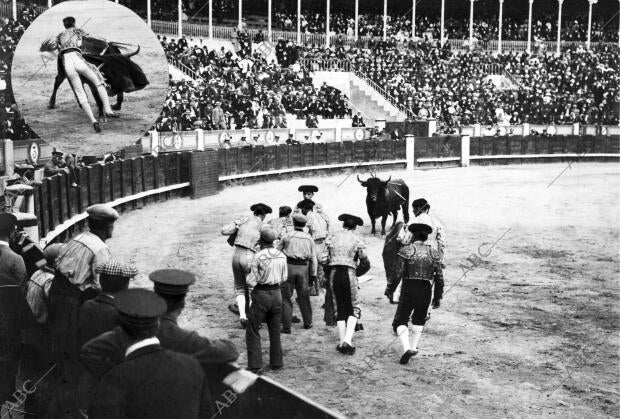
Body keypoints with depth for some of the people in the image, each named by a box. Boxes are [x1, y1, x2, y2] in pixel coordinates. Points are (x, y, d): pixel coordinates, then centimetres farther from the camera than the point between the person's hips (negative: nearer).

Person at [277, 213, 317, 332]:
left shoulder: (287, 236, -1)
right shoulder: (309, 238, 7)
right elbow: (313, 258, 5)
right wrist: (313, 274, 11)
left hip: (289, 267, -3)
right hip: (303, 268, 3)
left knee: (286, 297, 3)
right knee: (304, 296, 17)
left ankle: (286, 326, 1)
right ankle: (307, 323, 28)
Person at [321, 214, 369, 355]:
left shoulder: (332, 237, 8)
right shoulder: (357, 239, 0)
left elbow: (323, 259, 3)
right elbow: (365, 262, -2)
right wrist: (359, 273, 16)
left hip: (334, 274, 3)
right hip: (349, 274, -3)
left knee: (340, 310, 13)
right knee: (354, 309, 8)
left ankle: (342, 342, 11)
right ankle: (347, 341, -8)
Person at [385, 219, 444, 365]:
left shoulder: (406, 250, -8)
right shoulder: (433, 253, 2)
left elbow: (397, 273, -11)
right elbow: (439, 278, 3)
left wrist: (389, 291, 0)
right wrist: (437, 297, 13)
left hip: (408, 290, -3)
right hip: (426, 292, 3)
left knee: (400, 321, 8)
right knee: (419, 320, 27)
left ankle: (406, 348, -12)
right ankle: (414, 346, 25)